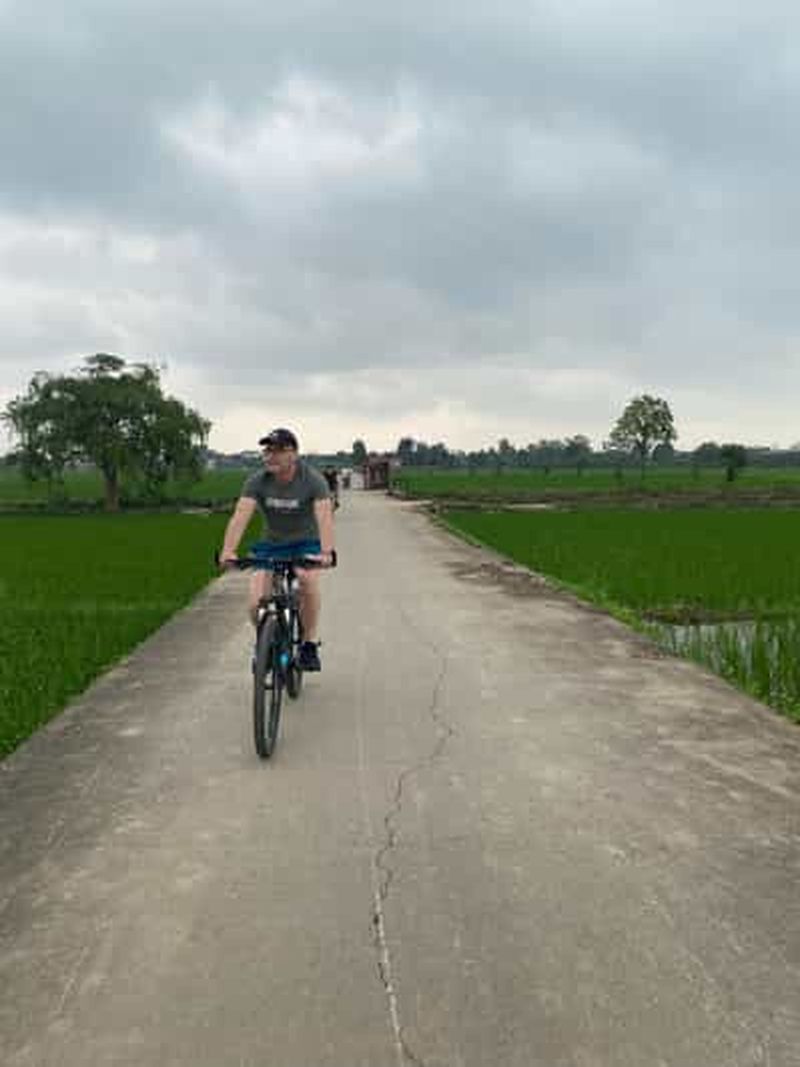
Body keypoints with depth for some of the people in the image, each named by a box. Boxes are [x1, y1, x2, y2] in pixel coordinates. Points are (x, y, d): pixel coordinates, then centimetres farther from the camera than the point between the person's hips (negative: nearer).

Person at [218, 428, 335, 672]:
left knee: (308, 579, -34)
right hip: (272, 545, 2)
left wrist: (326, 552, -52)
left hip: (306, 544, -2)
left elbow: (324, 516, -34)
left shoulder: (313, 480, -20)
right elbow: (240, 515, -28)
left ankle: (310, 643, -14)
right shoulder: (257, 481, -15)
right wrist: (228, 551, -44)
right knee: (256, 604, -16)